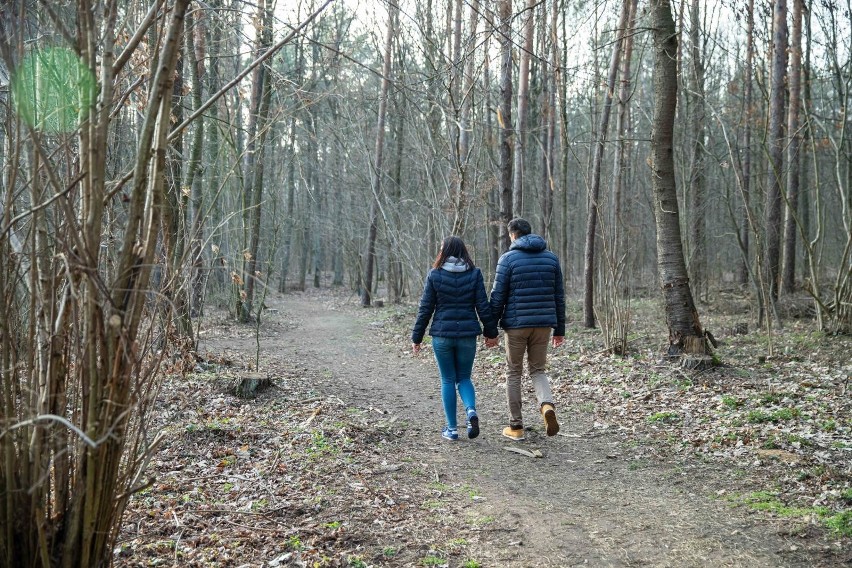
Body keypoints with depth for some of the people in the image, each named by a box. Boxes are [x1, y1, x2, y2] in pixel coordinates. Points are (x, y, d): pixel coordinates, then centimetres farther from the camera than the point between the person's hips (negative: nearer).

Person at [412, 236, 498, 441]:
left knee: (448, 380, 10)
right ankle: (471, 411, -12)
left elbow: (425, 309, -2)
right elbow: (483, 306, -1)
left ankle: (452, 429, 11)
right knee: (464, 378, 16)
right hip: (467, 334, 1)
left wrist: (416, 338, 5)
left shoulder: (434, 275, -3)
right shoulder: (474, 274, 0)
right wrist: (491, 331, 10)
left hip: (442, 334, -1)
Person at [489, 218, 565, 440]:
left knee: (514, 373, 9)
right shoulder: (551, 258, 8)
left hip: (516, 324, -3)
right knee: (538, 370, 15)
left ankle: (516, 426, 12)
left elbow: (498, 296, -7)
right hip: (544, 323, 3)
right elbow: (559, 296, 9)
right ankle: (547, 404, -14)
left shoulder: (508, 258, -5)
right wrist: (560, 329, 14)